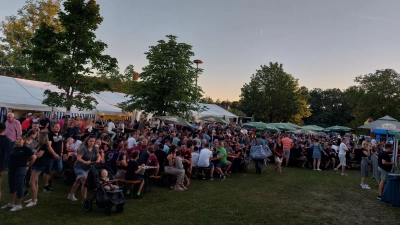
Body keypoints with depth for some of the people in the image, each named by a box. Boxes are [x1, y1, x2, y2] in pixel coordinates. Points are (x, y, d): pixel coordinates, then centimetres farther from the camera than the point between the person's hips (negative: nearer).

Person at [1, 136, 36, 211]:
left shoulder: (26, 149, -11)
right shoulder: (14, 148, 9)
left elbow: (34, 157, -12)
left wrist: (28, 166, -6)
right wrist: (9, 164, 11)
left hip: (20, 170, -7)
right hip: (11, 169, 7)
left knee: (19, 187, -1)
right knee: (11, 186, 16)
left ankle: (19, 205, 11)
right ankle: (11, 203, 31)